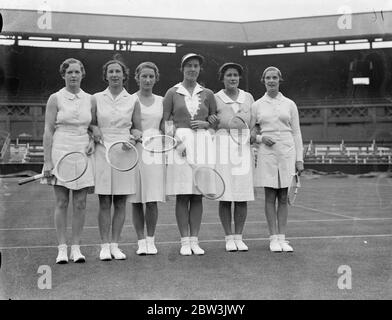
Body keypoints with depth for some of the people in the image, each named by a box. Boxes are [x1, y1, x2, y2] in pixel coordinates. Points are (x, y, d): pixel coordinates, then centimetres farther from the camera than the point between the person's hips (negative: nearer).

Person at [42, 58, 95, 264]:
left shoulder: (89, 99, 10)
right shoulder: (55, 99, 0)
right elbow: (48, 131, -3)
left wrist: (93, 141, -2)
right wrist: (47, 161, -10)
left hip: (83, 153, 3)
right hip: (61, 151, -3)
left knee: (80, 204, 3)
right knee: (61, 203, 0)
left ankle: (76, 247, 11)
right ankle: (62, 248, 7)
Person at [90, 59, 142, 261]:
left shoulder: (132, 101, 7)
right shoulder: (96, 99, 7)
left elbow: (137, 128, 13)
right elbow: (90, 124, 14)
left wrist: (134, 137, -7)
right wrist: (94, 129, -7)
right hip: (102, 153, -1)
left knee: (120, 202, 3)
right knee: (104, 202, 1)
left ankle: (115, 244, 13)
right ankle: (105, 246, 9)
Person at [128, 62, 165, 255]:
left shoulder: (161, 101, 12)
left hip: (155, 151, 2)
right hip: (135, 150, -2)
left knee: (153, 200, -1)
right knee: (136, 200, 2)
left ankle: (151, 241, 11)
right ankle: (141, 241, 13)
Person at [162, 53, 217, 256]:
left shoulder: (207, 94, 12)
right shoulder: (173, 93, 6)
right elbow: (164, 122, 3)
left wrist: (204, 124, -3)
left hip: (202, 143, 2)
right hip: (180, 144, -2)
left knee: (197, 195, 4)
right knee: (182, 195, -1)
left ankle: (194, 240, 11)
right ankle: (185, 241, 7)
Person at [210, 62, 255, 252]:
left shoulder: (248, 98, 12)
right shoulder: (215, 99, 4)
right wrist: (213, 124, -13)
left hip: (243, 148, 3)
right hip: (222, 147, -2)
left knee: (243, 196, 2)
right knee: (225, 196, -2)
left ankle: (238, 237, 12)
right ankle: (229, 238, 8)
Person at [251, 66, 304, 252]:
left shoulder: (290, 104, 8)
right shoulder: (257, 105, 7)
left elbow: (296, 133, 8)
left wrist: (299, 159, 2)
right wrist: (260, 138, -8)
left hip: (287, 153, 1)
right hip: (267, 153, -1)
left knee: (283, 198, 3)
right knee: (270, 197, 1)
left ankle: (282, 238, 9)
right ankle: (273, 239, 7)